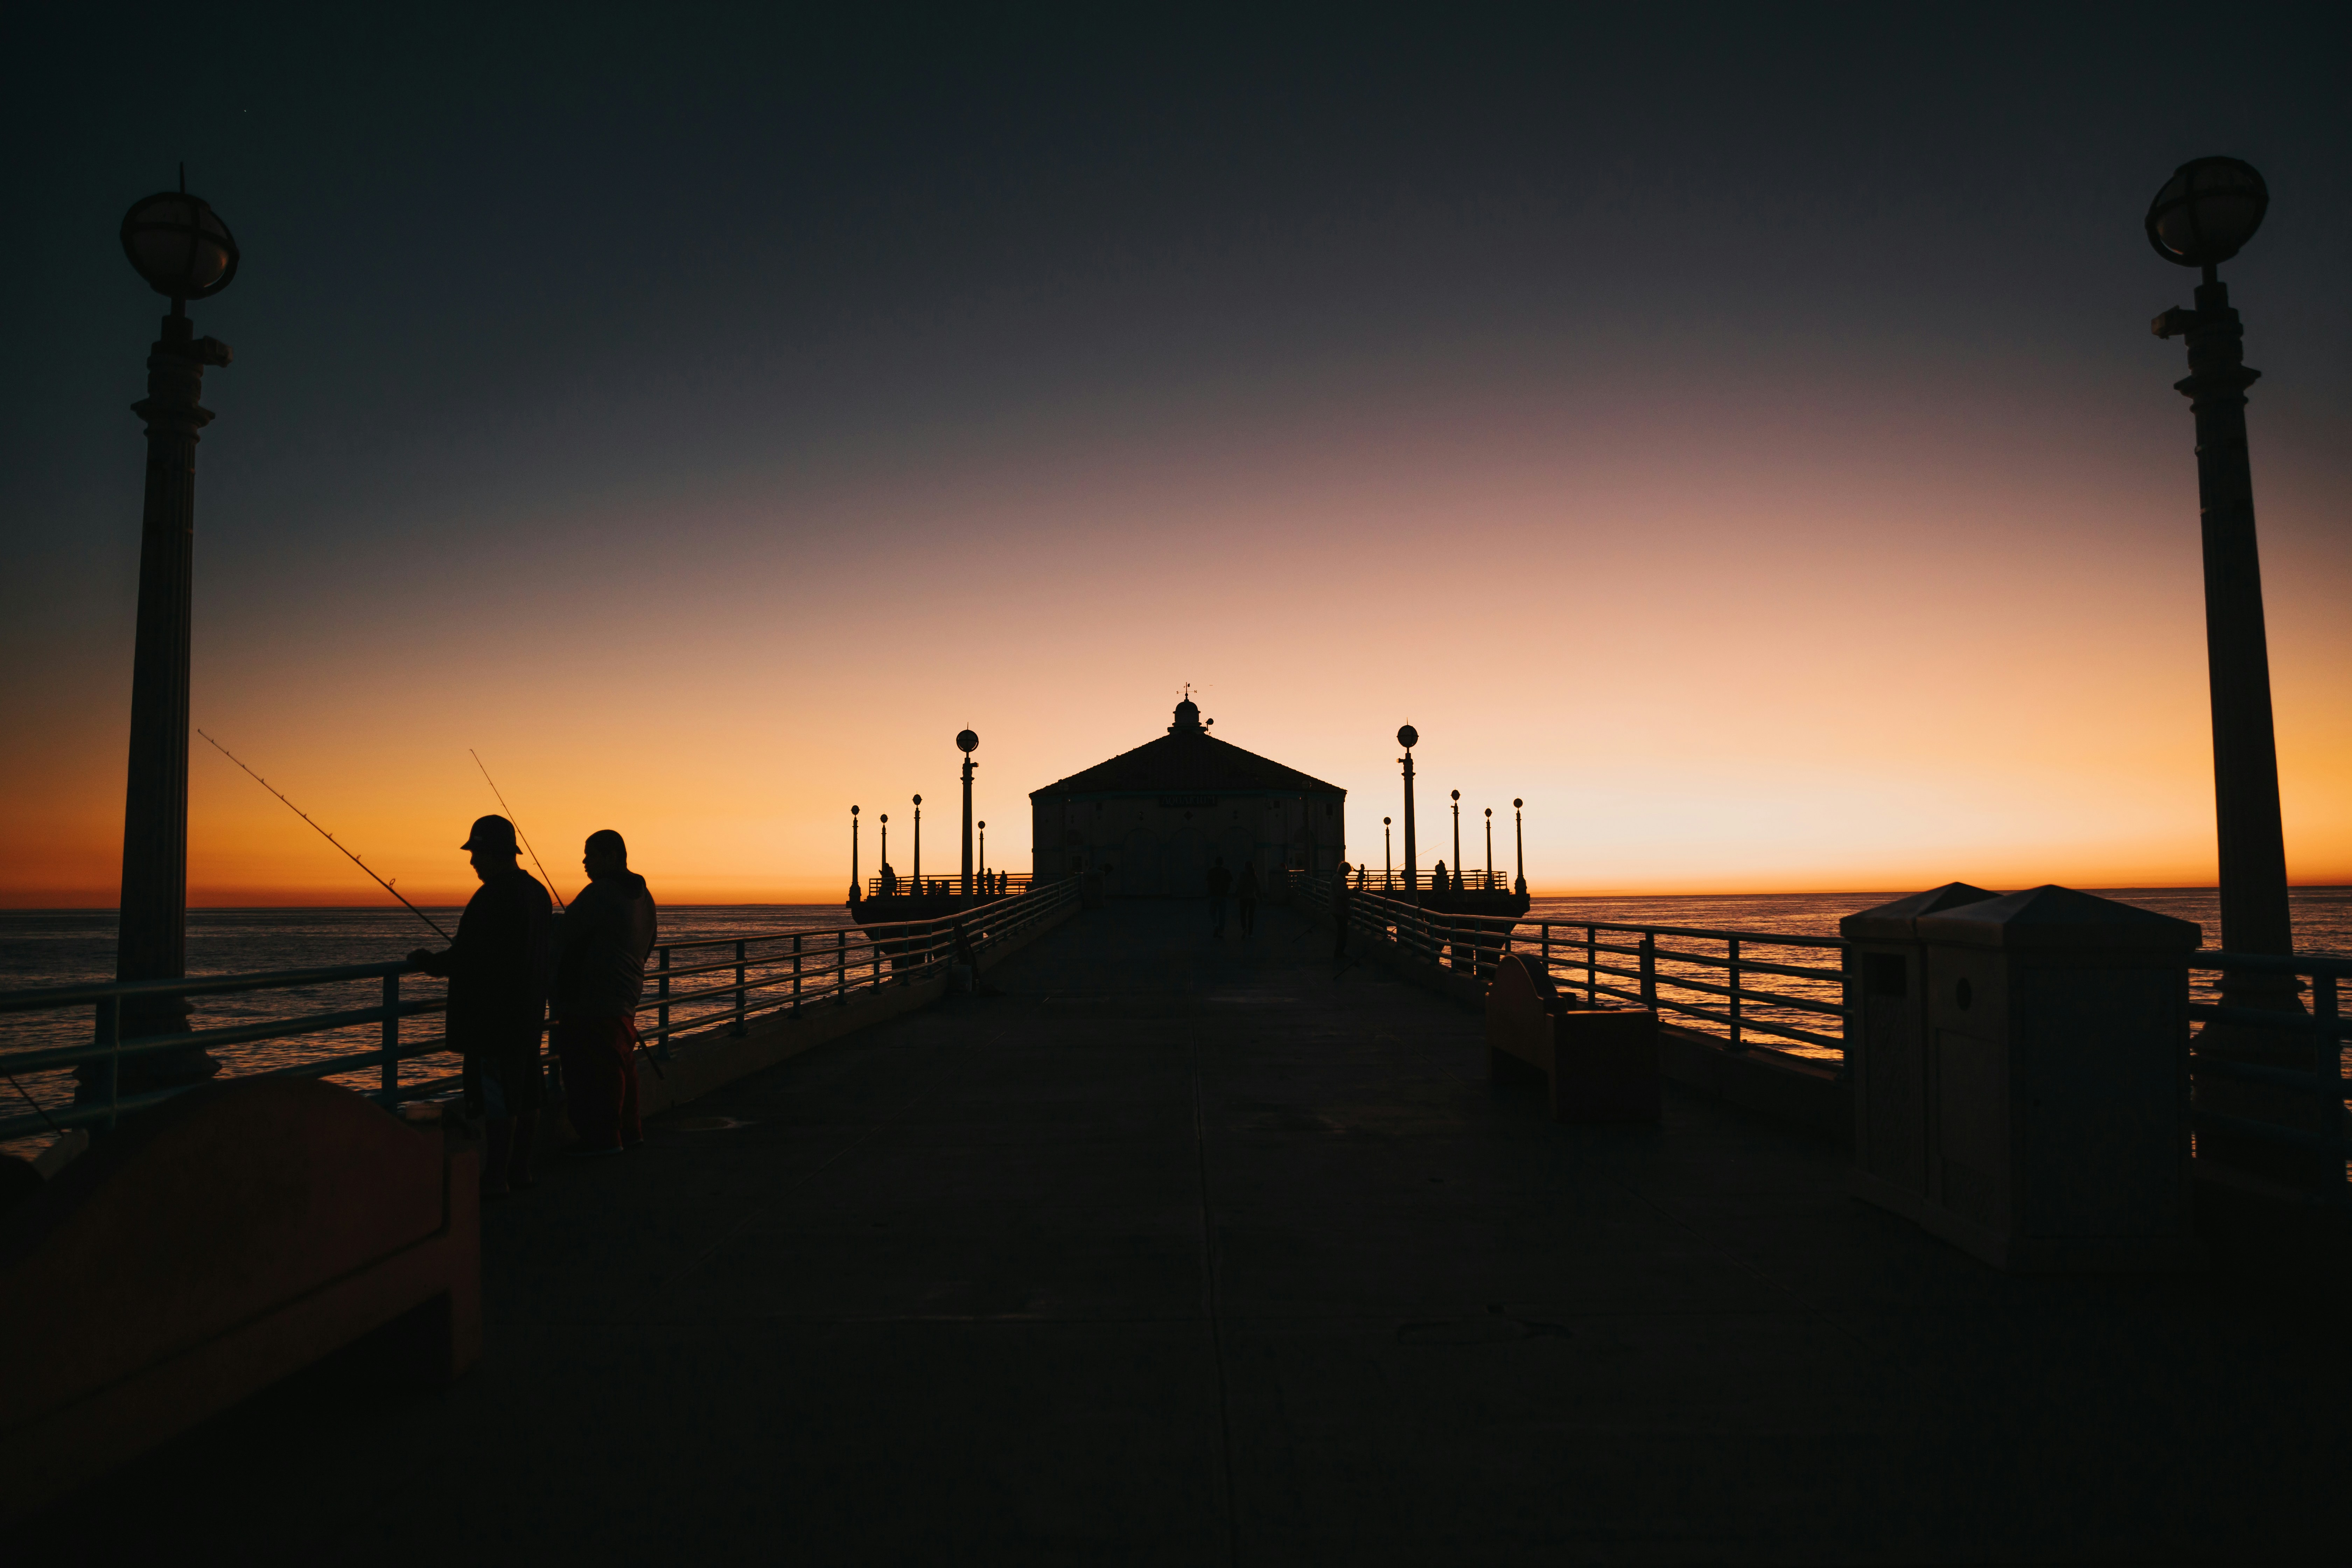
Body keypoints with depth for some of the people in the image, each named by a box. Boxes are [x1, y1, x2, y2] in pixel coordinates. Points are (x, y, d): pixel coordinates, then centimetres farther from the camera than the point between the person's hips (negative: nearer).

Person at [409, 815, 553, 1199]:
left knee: (497, 1099, -5)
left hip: (493, 1018, -9)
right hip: (529, 1013, 9)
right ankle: (520, 1170, 21)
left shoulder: (493, 898, -19)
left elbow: (466, 959, -19)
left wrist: (427, 961, -1)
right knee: (526, 1094, 12)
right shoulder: (536, 891, 11)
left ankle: (496, 1179, 0)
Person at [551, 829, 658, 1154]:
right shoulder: (643, 896, 13)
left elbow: (562, 936, -12)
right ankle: (628, 1131, 23)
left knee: (590, 1069, -2)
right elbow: (646, 947, 24)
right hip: (625, 1001, 10)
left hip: (590, 1002, -10)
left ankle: (602, 1137, 1)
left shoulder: (600, 893, -16)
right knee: (620, 1065, 16)